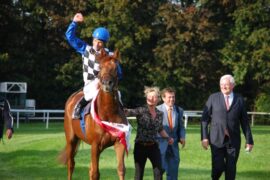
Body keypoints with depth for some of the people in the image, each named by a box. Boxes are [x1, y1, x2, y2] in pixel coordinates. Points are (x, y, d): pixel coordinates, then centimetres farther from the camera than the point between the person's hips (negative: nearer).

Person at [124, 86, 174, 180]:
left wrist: (168, 138, 8)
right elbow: (130, 112, -27)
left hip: (154, 147, 4)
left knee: (159, 172, -3)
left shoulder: (160, 114, 7)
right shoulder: (141, 111, -7)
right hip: (140, 147, -4)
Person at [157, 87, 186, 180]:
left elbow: (181, 126, 14)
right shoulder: (157, 110, -5)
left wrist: (182, 137, -4)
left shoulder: (179, 110, 10)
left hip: (174, 146, 4)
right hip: (161, 145, -4)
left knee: (173, 171, 8)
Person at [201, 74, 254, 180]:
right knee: (218, 167, -7)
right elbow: (205, 119, 2)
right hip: (217, 139, -1)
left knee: (231, 168, 1)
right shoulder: (213, 98, 3)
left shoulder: (239, 100, 7)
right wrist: (204, 137, -6)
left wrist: (249, 140, 5)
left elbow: (245, 121, 8)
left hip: (233, 140, 1)